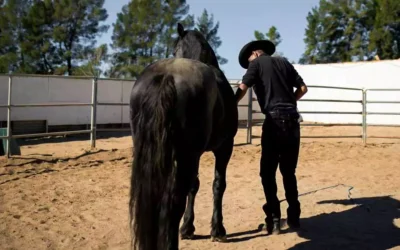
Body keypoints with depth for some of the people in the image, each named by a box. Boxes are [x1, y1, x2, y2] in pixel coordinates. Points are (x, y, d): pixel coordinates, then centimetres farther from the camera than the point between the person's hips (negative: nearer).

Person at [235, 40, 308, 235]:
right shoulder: (284, 62, 19)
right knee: (289, 171, 15)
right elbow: (303, 88, 17)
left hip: (274, 121, -5)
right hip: (292, 120, 5)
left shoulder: (256, 63, 4)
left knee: (268, 172, 3)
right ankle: (294, 217, 18)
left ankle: (274, 219, -2)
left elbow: (242, 89, -10)